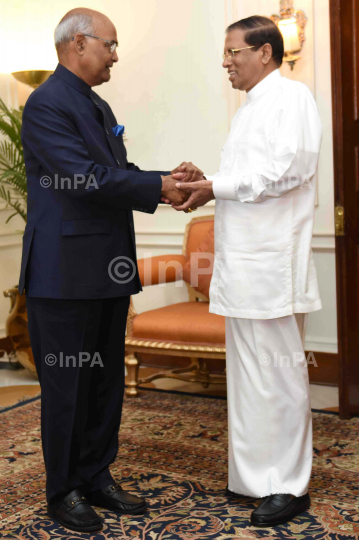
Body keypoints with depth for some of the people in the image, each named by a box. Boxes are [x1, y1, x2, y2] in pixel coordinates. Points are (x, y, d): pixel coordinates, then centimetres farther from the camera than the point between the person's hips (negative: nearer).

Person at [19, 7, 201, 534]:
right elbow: (85, 178, -21)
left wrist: (168, 178, 1)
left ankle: (97, 477, 28)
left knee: (107, 379, 14)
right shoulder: (47, 104, -12)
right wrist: (158, 187, -15)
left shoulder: (99, 107, 17)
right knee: (67, 383, 3)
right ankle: (64, 490, 18)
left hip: (109, 269, 9)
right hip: (66, 270, -9)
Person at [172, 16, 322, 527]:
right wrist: (206, 189, 9)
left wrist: (217, 186, -12)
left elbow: (286, 169, -18)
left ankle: (288, 485, 8)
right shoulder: (251, 107, 23)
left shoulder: (291, 97, -6)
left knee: (276, 371, -4)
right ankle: (255, 475, 23)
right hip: (243, 263, 10)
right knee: (248, 370, 13)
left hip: (271, 264, -9)